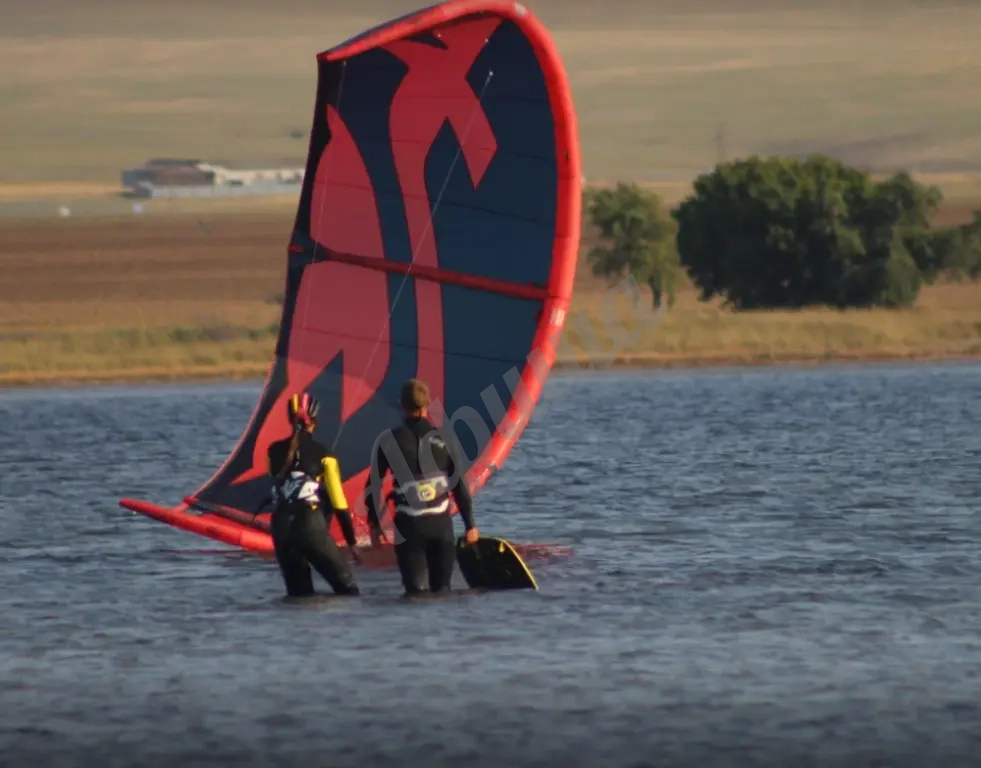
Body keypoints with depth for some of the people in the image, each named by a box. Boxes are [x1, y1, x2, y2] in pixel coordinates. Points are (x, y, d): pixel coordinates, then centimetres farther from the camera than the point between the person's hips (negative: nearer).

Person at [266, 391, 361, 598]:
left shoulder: (275, 452, 8)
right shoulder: (322, 454, -3)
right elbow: (338, 501, -2)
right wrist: (351, 541, 4)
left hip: (280, 526, 4)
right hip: (311, 526, -4)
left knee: (298, 592, 12)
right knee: (346, 586, 2)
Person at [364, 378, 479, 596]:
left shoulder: (388, 440, -2)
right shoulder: (443, 438, 1)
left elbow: (374, 484, 2)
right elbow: (460, 484, 3)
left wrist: (374, 522, 14)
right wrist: (470, 524, 10)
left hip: (408, 525, -1)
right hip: (440, 522, 1)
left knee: (416, 589, 0)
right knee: (441, 589, 9)